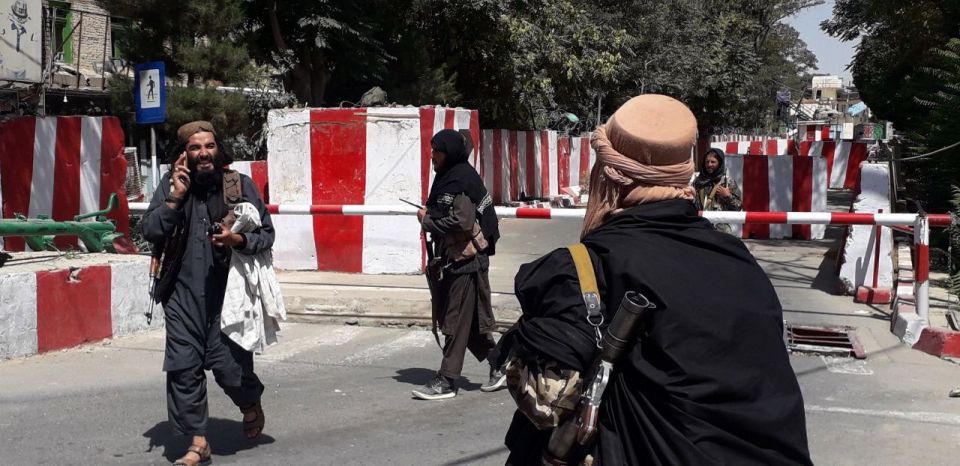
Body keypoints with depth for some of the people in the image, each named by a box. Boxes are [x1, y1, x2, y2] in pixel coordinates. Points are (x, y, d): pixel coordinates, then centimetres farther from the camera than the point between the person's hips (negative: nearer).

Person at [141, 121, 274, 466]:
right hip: (183, 292, 2)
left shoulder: (240, 184, 0)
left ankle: (251, 404, 31)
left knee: (228, 365, -4)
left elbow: (267, 234, 4)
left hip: (227, 292, -2)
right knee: (184, 369, 0)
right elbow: (149, 231, -1)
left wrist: (239, 240, -15)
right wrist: (175, 198, -11)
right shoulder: (171, 183, 4)